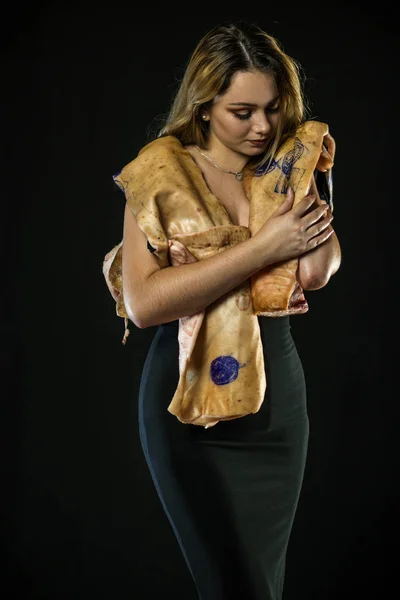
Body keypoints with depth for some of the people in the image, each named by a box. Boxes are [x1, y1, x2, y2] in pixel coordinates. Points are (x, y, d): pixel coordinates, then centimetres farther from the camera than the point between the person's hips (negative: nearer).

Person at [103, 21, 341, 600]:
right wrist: (263, 246, -22)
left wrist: (313, 178, -11)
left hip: (279, 395, 4)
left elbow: (316, 272, -10)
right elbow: (143, 301, -22)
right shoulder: (164, 169, -9)